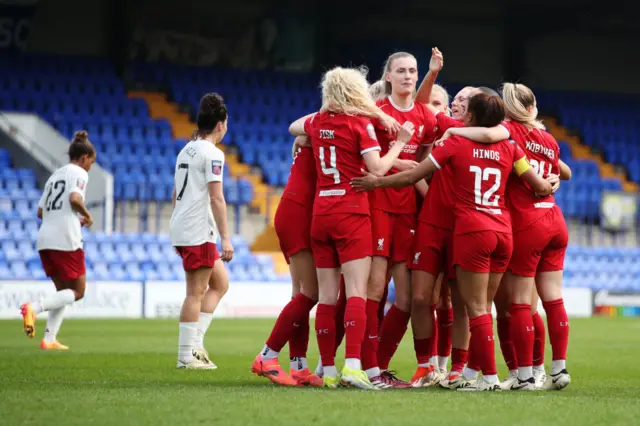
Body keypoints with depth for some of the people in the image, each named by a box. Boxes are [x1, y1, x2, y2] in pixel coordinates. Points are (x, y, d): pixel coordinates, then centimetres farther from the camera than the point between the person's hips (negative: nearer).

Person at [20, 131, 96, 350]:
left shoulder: (55, 175, 22)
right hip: (66, 239, -8)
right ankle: (34, 308, -22)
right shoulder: (79, 173, -1)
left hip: (45, 239, 8)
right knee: (77, 291, 0)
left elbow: (41, 211, 19)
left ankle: (49, 339, 6)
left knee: (63, 291, 18)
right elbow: (74, 198, -21)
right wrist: (86, 216, -2)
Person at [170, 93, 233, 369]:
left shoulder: (186, 151, 17)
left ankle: (195, 342, 8)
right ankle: (187, 355, -5)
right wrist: (226, 238, -17)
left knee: (220, 283, 15)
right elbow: (216, 198, -16)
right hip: (198, 231, -9)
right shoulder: (212, 154, -10)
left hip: (181, 228, 9)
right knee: (196, 293, -6)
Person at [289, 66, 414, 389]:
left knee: (327, 296, 6)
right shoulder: (360, 124, -7)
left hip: (320, 213, 5)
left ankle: (328, 370, 5)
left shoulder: (318, 122, 10)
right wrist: (400, 142, 1)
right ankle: (352, 364, -24)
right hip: (351, 213, -5)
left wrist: (323, 111, 33)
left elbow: (293, 127, 32)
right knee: (356, 292, -10)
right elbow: (378, 168, -10)